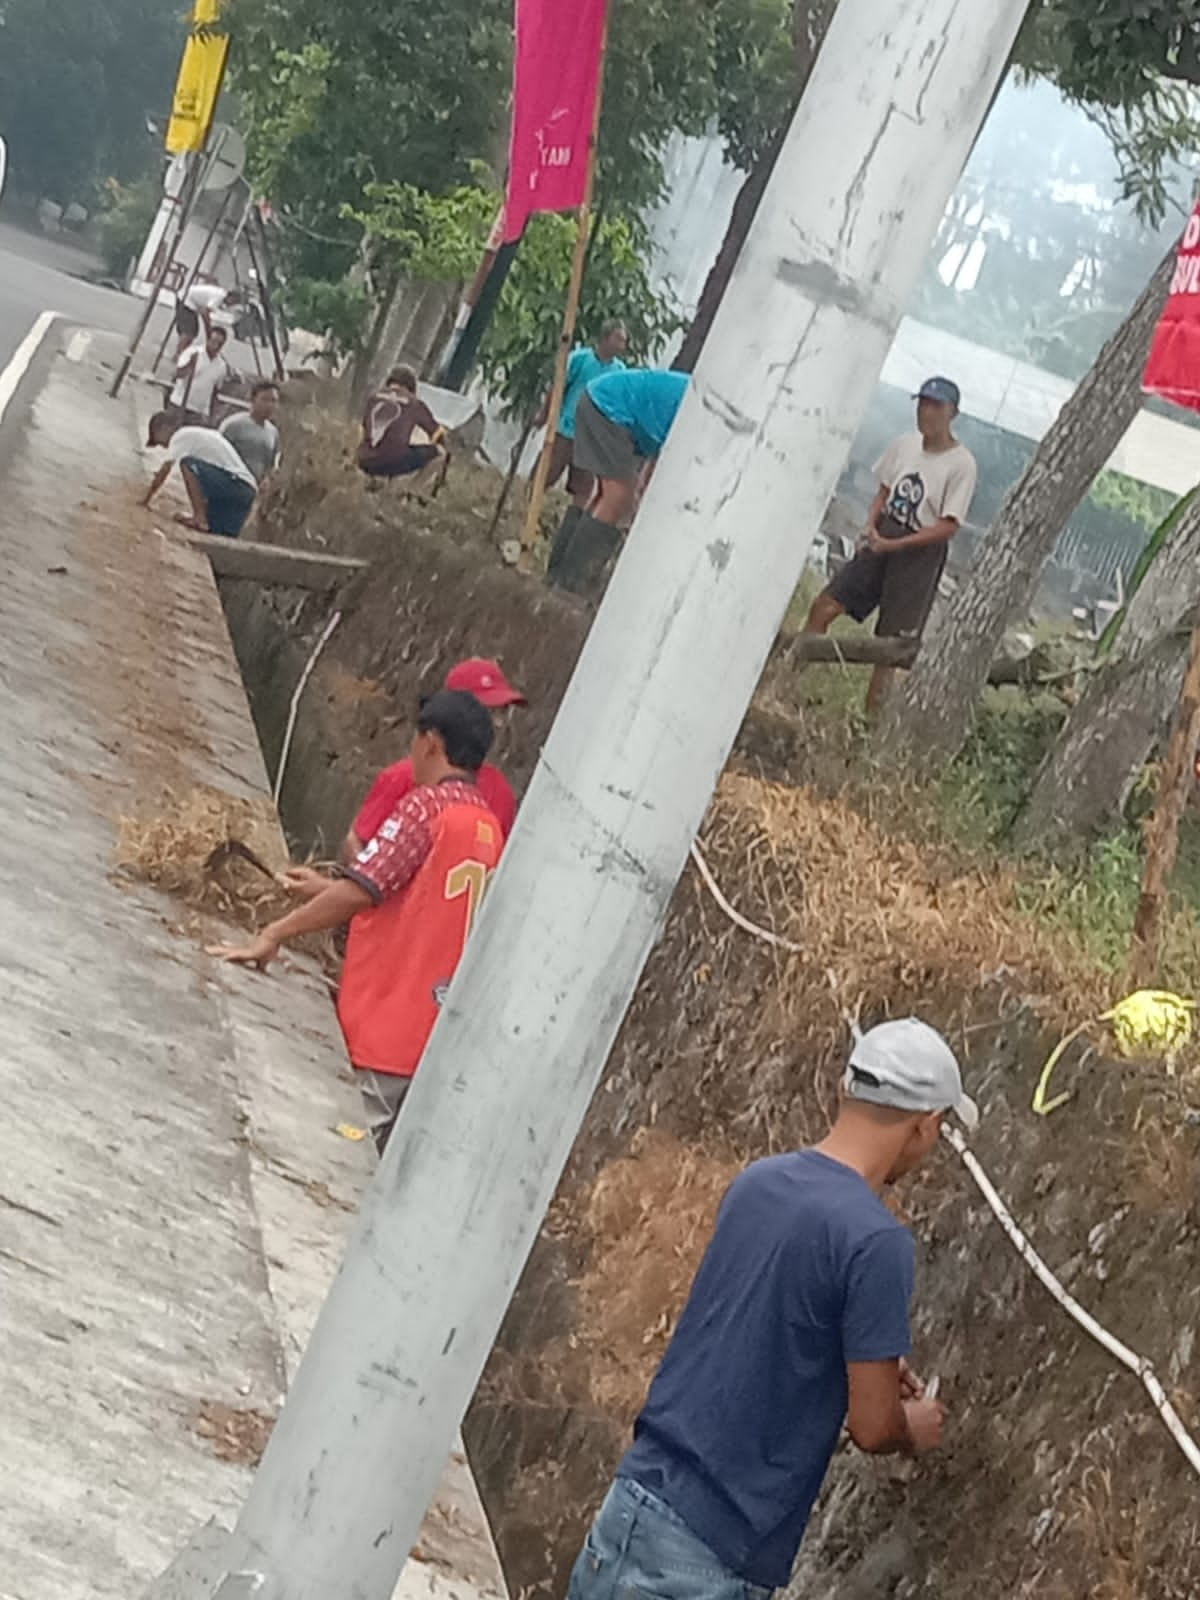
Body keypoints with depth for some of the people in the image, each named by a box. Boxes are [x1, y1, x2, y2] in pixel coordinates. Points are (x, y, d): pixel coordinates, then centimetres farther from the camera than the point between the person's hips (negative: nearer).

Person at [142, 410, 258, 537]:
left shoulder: (180, 436, -1)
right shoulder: (197, 433, 27)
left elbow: (165, 470, -4)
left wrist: (146, 498, 5)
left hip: (234, 483, -9)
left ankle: (200, 518, -17)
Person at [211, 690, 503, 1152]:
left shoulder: (427, 806, -11)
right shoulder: (489, 828, 13)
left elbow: (359, 890, -18)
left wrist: (274, 934, -11)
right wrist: (328, 889, 29)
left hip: (387, 1025, -8)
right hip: (438, 1036, 8)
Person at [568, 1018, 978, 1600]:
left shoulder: (756, 1182, 6)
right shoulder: (875, 1240, -16)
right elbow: (872, 1426, -12)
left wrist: (873, 1370, 29)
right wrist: (914, 1430, 10)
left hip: (638, 1496, 7)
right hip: (709, 1553, -7)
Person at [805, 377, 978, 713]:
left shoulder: (962, 464, -14)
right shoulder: (905, 445, 3)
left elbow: (948, 527, -15)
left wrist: (893, 544, -20)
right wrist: (871, 527, -5)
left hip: (921, 553, -5)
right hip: (882, 538, 5)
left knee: (890, 641, -2)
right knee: (824, 606, -2)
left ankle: (870, 713, 6)